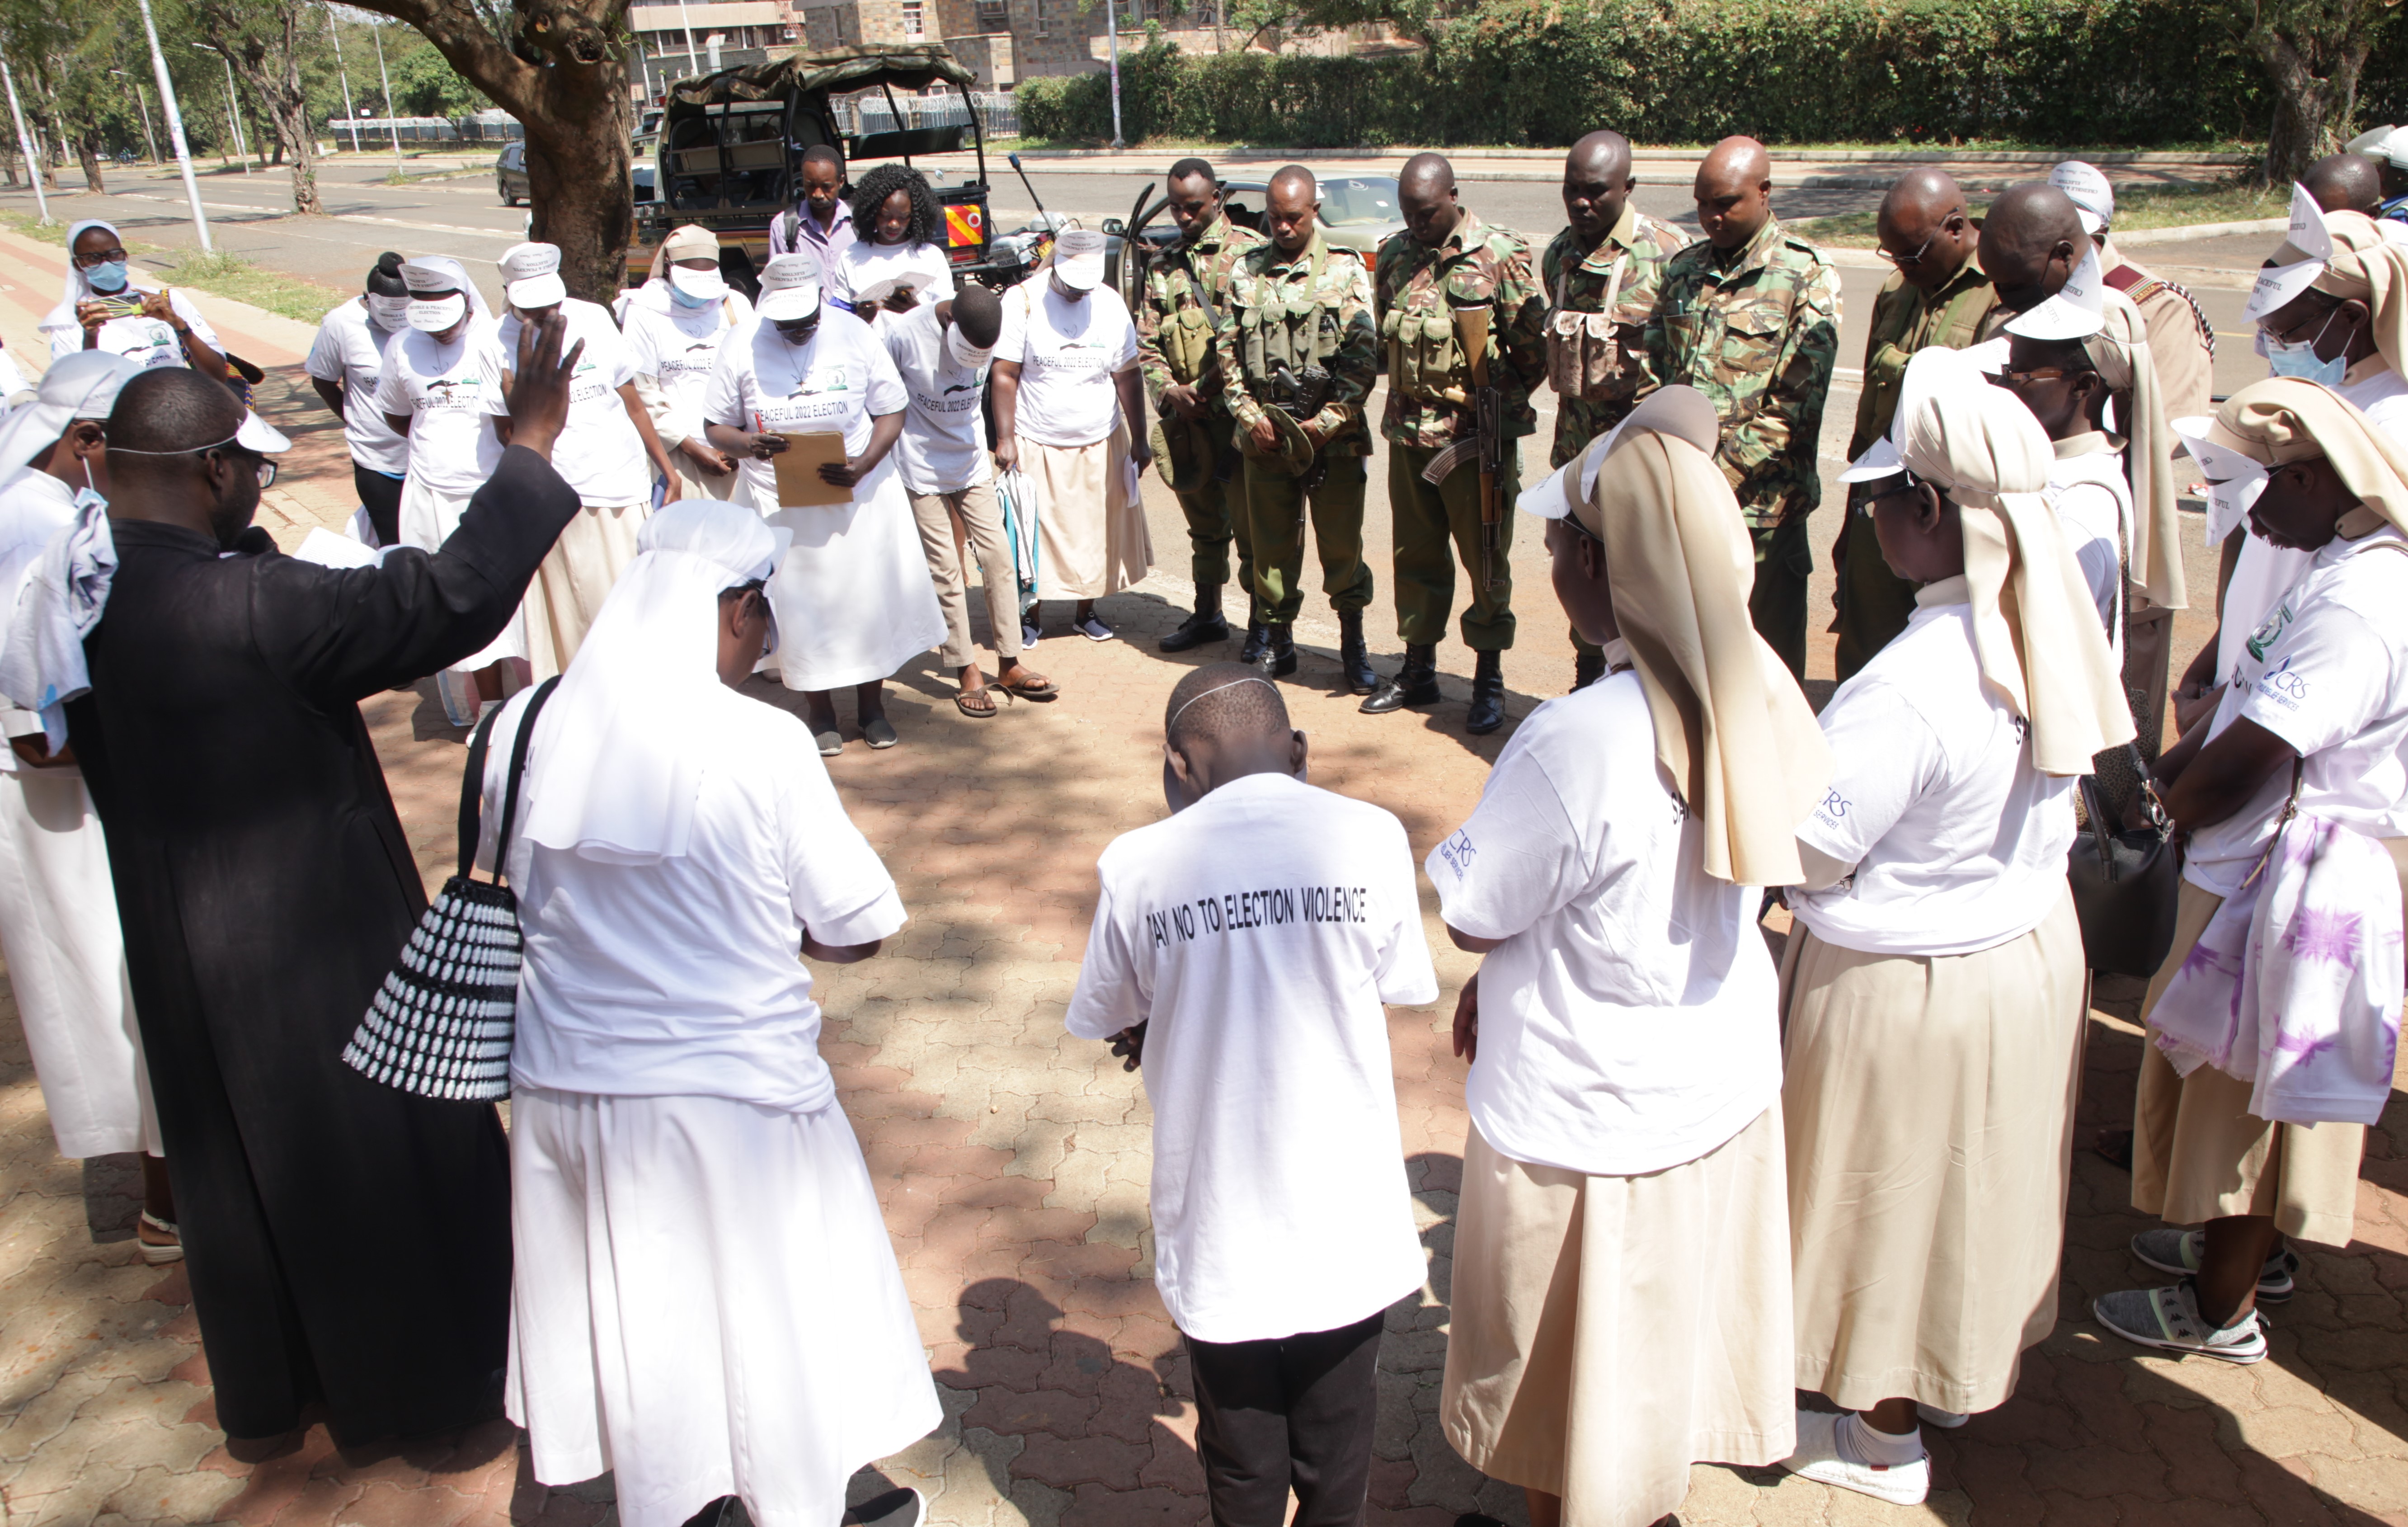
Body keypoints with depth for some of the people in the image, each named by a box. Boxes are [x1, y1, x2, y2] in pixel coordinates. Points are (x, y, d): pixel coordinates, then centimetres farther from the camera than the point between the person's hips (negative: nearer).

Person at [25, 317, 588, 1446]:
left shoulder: (77, 595, -3)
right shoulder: (247, 606, -29)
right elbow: (453, 595, -30)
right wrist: (530, 449, -22)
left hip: (180, 947, 8)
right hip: (312, 941, -8)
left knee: (239, 1152, 24)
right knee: (378, 1147, 12)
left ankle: (269, 1387, 43)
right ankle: (417, 1378, 31)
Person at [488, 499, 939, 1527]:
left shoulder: (528, 726, -7)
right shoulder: (764, 744, -20)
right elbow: (859, 932, -14)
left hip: (566, 1086, 5)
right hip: (733, 1094, -4)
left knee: (628, 1316, 23)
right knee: (769, 1314, 17)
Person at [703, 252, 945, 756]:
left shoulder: (854, 335, -4)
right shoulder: (741, 350, -4)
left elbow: (890, 411, -1)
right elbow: (717, 426, 1)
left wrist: (864, 465, -18)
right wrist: (749, 444, -23)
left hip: (860, 495, 1)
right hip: (783, 505, 0)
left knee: (872, 597, 6)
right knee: (802, 606, 4)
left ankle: (872, 705, 24)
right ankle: (820, 713, 20)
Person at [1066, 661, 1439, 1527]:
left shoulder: (1138, 867, -12)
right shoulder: (1371, 838, -10)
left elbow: (1108, 1024, 1)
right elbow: (1402, 992, 3)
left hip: (1219, 1229, -1)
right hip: (1346, 1222, 1)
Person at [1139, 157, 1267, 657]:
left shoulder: (1250, 251, -4)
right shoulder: (1163, 265, 14)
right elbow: (1146, 343, 13)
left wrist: (1217, 386, -16)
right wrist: (1169, 390, -5)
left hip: (1236, 414, -5)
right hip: (1184, 419, 5)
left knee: (1250, 525, 0)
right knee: (1203, 523, 17)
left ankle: (1262, 623, 12)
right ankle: (1207, 615, 30)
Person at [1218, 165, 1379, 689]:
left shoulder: (1347, 270, 1)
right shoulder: (1247, 272, 8)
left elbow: (1364, 356, -4)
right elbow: (1228, 352, 8)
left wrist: (1329, 421, -12)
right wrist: (1250, 417, -4)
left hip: (1332, 435, -2)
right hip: (1265, 434, 2)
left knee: (1342, 546, 2)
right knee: (1272, 546, 9)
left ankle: (1353, 646, 16)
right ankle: (1278, 642, 23)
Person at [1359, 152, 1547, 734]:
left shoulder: (1500, 257, -9)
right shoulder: (1393, 257, 6)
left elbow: (1536, 350, -4)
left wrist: (1496, 403, -2)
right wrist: (1413, 396, 11)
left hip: (1477, 439, -5)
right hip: (1408, 435, 5)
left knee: (1486, 561, 3)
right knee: (1416, 556, 14)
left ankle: (1489, 683, 14)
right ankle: (1419, 670, 27)